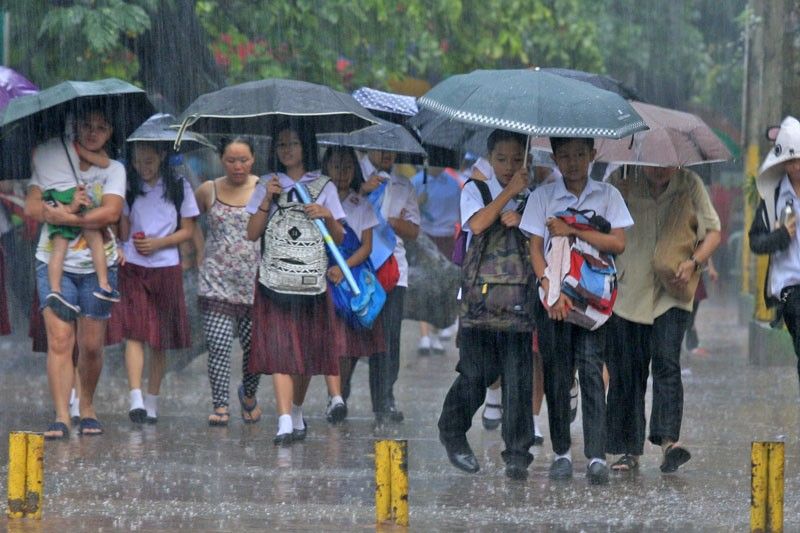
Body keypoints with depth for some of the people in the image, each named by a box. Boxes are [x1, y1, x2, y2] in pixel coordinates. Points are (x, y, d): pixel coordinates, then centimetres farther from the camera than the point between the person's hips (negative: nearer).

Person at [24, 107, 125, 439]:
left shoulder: (113, 169, 5)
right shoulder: (52, 160, 6)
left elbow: (111, 213, -11)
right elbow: (31, 207, -4)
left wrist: (64, 216, -16)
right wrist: (69, 209, -18)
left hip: (98, 265, 1)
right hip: (55, 262, -1)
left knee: (92, 346, 3)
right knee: (59, 339, -13)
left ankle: (87, 408, 23)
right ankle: (61, 417, -15)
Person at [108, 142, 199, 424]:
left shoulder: (179, 187, 5)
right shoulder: (128, 186, 6)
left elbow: (188, 231, 6)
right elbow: (121, 228, 8)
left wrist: (159, 243, -9)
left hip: (166, 267, 1)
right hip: (132, 268, -1)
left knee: (160, 340, 5)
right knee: (134, 333, -13)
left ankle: (152, 401, 13)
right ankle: (135, 399, -23)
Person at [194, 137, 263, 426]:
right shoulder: (208, 191, 5)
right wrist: (202, 253, 13)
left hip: (256, 281, 0)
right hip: (217, 281, 0)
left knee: (254, 344, 4)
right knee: (219, 345, -11)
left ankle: (249, 393, 30)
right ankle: (220, 405, -8)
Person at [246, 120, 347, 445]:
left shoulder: (323, 186, 9)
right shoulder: (268, 186, 10)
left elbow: (339, 239, 7)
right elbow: (252, 234, 2)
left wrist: (328, 216, -12)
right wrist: (267, 200, -8)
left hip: (311, 277, 1)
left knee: (306, 350, 6)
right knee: (279, 349, -13)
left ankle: (297, 413, 26)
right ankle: (285, 422, -22)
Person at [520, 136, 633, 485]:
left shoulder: (607, 195, 6)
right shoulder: (542, 197, 6)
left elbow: (618, 244, -4)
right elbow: (535, 249, 1)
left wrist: (572, 231, -11)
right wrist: (549, 287, -13)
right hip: (553, 293, 1)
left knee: (591, 370, -8)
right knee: (556, 373, 2)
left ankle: (596, 456, -12)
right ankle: (561, 452, 10)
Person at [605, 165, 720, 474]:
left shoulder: (689, 184, 3)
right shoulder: (621, 183, 1)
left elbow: (713, 231, 9)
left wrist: (693, 262, -7)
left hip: (672, 295, -1)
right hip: (627, 294, 1)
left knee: (666, 362, -18)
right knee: (625, 372, 1)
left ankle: (669, 441, -25)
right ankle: (629, 450, 10)